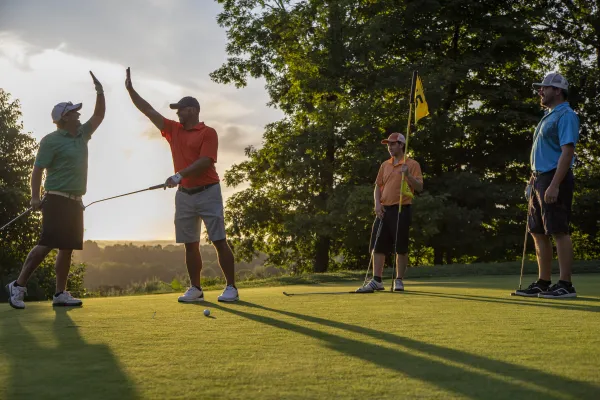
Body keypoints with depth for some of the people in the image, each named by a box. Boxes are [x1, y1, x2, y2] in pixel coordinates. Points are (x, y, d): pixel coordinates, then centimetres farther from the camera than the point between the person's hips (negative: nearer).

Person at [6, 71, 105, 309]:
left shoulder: (82, 135, 14)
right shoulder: (51, 140, -8)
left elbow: (99, 116, 22)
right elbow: (38, 168, -12)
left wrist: (100, 91, 10)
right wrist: (35, 197, -20)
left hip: (75, 201, 8)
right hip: (57, 200, -8)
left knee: (67, 248, 4)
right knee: (47, 244, -13)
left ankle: (60, 294, 6)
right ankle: (18, 285, -6)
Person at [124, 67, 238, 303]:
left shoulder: (208, 133, -5)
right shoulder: (173, 130, 14)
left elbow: (205, 161, -17)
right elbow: (149, 111, 16)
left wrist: (180, 175, -25)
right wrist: (130, 89, 13)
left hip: (207, 192, -6)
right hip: (184, 194, 6)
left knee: (219, 241, -6)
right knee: (190, 245, 6)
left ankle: (231, 288, -3)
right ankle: (195, 289, 11)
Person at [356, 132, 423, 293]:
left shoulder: (412, 164, -1)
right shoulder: (385, 165, 15)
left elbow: (419, 187, -7)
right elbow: (378, 186, 16)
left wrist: (407, 175, -22)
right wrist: (377, 204, 1)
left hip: (401, 210, -5)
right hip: (383, 210, 5)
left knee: (401, 247, 0)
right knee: (378, 245, 0)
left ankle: (399, 280, 9)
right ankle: (376, 281, 2)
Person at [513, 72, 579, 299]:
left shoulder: (565, 116, -10)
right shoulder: (548, 116, 20)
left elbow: (567, 152, -19)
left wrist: (554, 185, -25)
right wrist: (534, 179, 19)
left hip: (554, 179, -10)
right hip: (539, 179, 10)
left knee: (559, 231, -8)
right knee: (538, 233, 10)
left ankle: (565, 285, -4)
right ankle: (543, 283, 15)